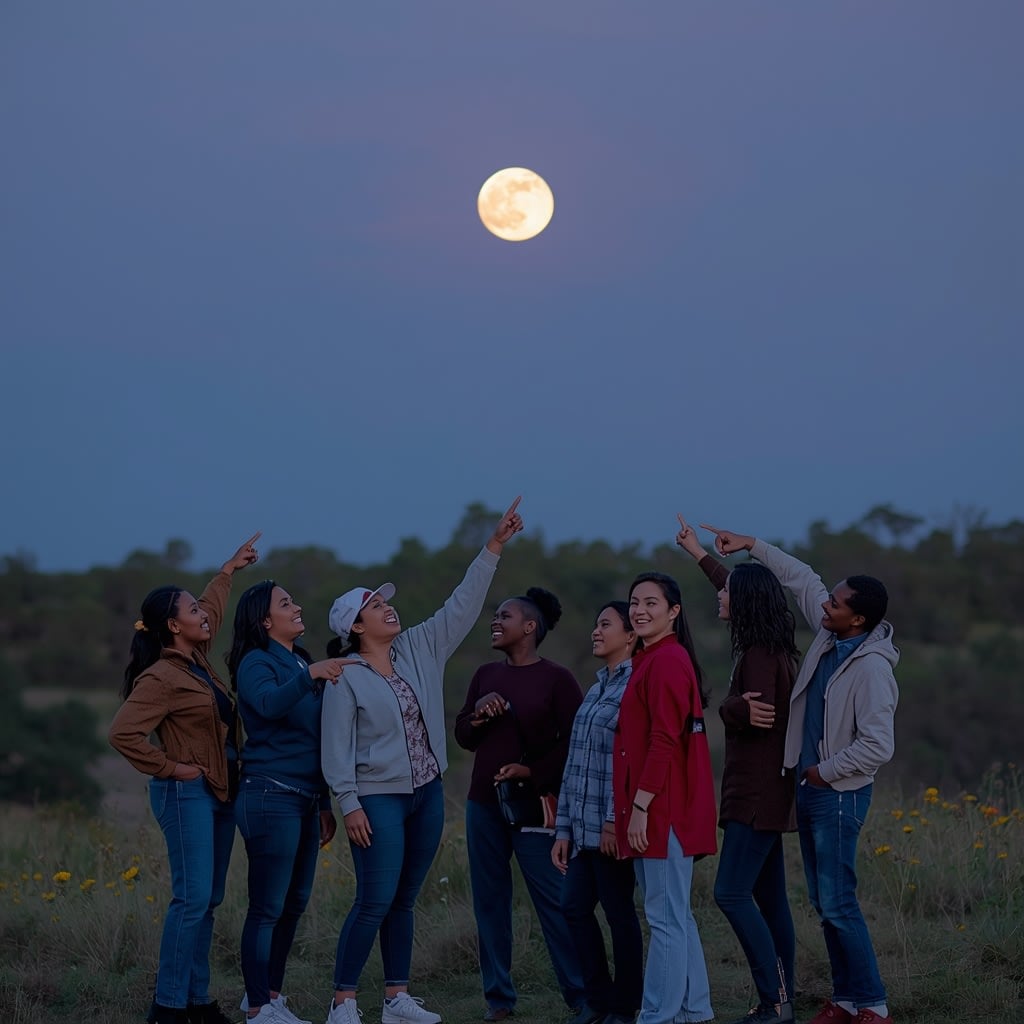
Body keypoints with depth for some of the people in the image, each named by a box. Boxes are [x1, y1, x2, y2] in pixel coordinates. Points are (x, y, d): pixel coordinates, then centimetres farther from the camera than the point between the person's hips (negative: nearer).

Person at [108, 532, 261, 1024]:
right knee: (193, 898, -11)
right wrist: (169, 768, -15)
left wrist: (229, 569, 40)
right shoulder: (161, 678, -15)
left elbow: (210, 612, 31)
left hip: (220, 792, 9)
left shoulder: (197, 660, 11)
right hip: (187, 794, -9)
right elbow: (123, 733, -22)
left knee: (208, 900, 9)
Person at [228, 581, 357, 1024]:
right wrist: (309, 675, -45)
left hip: (305, 799, 8)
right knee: (268, 908, -6)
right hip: (271, 797, -8)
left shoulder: (301, 662, 16)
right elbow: (268, 704, -31)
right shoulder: (258, 663, -8)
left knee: (294, 903, 12)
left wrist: (325, 802, 21)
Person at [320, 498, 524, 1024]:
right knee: (375, 902, -9)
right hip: (379, 798, -6)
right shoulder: (346, 679, -9)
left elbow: (461, 606, 6)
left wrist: (495, 545, 1)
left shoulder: (418, 651, 7)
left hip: (426, 795, 6)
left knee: (403, 901, 10)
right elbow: (336, 748, -10)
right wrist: (349, 805, -17)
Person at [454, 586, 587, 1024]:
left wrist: (534, 772, -15)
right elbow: (463, 737, 14)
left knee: (553, 899, -7)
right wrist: (478, 713, -5)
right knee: (489, 900, 5)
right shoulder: (485, 675, 11)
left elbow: (573, 741, -7)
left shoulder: (556, 678, -4)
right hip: (484, 804, 5)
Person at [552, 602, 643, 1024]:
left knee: (619, 911, -1)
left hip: (612, 827, -8)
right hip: (583, 826, 8)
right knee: (575, 907, 7)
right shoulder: (594, 692, 18)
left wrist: (615, 821, -20)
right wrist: (563, 828, 15)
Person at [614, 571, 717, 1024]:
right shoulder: (653, 659, 19)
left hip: (664, 807, -11)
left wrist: (640, 807, -20)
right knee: (676, 915, 13)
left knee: (665, 918, -8)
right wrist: (631, 809, 20)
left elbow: (664, 742, -19)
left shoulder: (666, 661, -13)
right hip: (661, 810, 11)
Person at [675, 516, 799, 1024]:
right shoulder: (768, 647, 12)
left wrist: (729, 707, -8)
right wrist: (698, 553, 35)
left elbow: (751, 714, -26)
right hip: (762, 792, 10)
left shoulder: (760, 654, -16)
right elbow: (736, 592, 28)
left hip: (759, 793, -10)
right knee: (769, 898, 9)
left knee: (731, 892, -14)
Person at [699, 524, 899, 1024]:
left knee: (837, 903, -10)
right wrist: (751, 545, 15)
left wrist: (825, 772, -14)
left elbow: (878, 747, -25)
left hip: (839, 794, -9)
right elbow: (802, 578, 17)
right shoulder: (830, 634, 2)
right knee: (823, 902, 10)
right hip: (809, 788, 9)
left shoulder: (871, 668, -22)